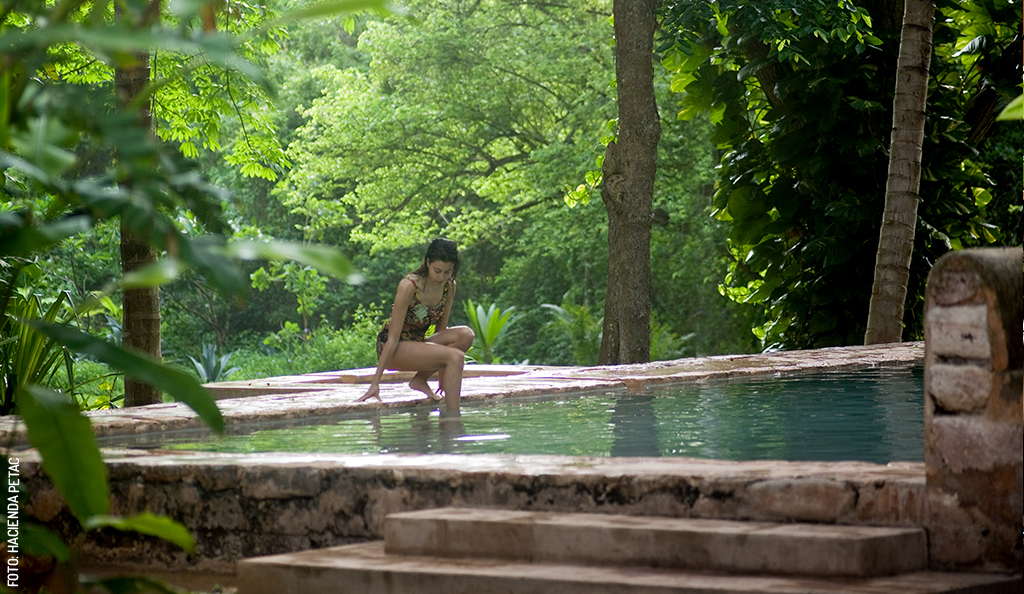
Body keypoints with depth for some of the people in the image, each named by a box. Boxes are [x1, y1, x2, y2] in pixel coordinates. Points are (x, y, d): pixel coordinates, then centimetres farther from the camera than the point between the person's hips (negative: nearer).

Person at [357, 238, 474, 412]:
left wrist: (442, 378, 12)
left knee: (465, 335, -21)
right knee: (455, 357, -29)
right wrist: (375, 383, -22)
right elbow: (393, 338, -21)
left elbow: (441, 329, 9)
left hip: (417, 344, 7)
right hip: (395, 348, -7)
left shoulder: (449, 287, -3)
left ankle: (420, 379, -9)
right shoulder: (409, 287, -23)